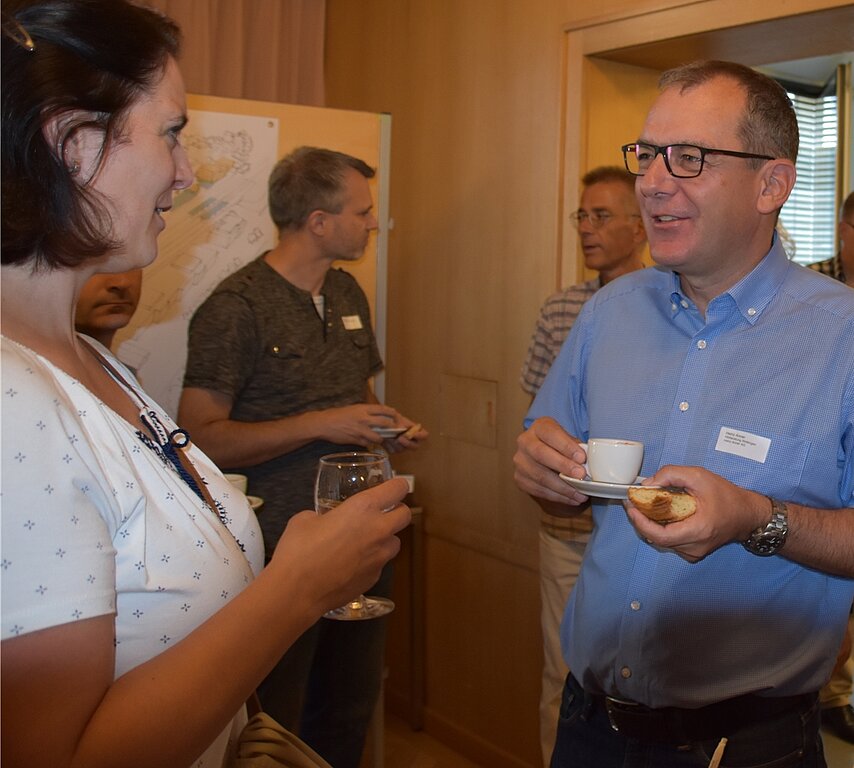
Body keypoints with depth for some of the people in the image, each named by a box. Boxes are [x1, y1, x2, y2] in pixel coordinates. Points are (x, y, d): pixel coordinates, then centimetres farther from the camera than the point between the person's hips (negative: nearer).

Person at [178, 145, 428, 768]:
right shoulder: (236, 307, -14)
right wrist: (320, 425, -21)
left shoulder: (350, 295, 12)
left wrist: (392, 427, 3)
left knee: (352, 705, 19)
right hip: (282, 548, -7)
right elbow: (202, 437, -19)